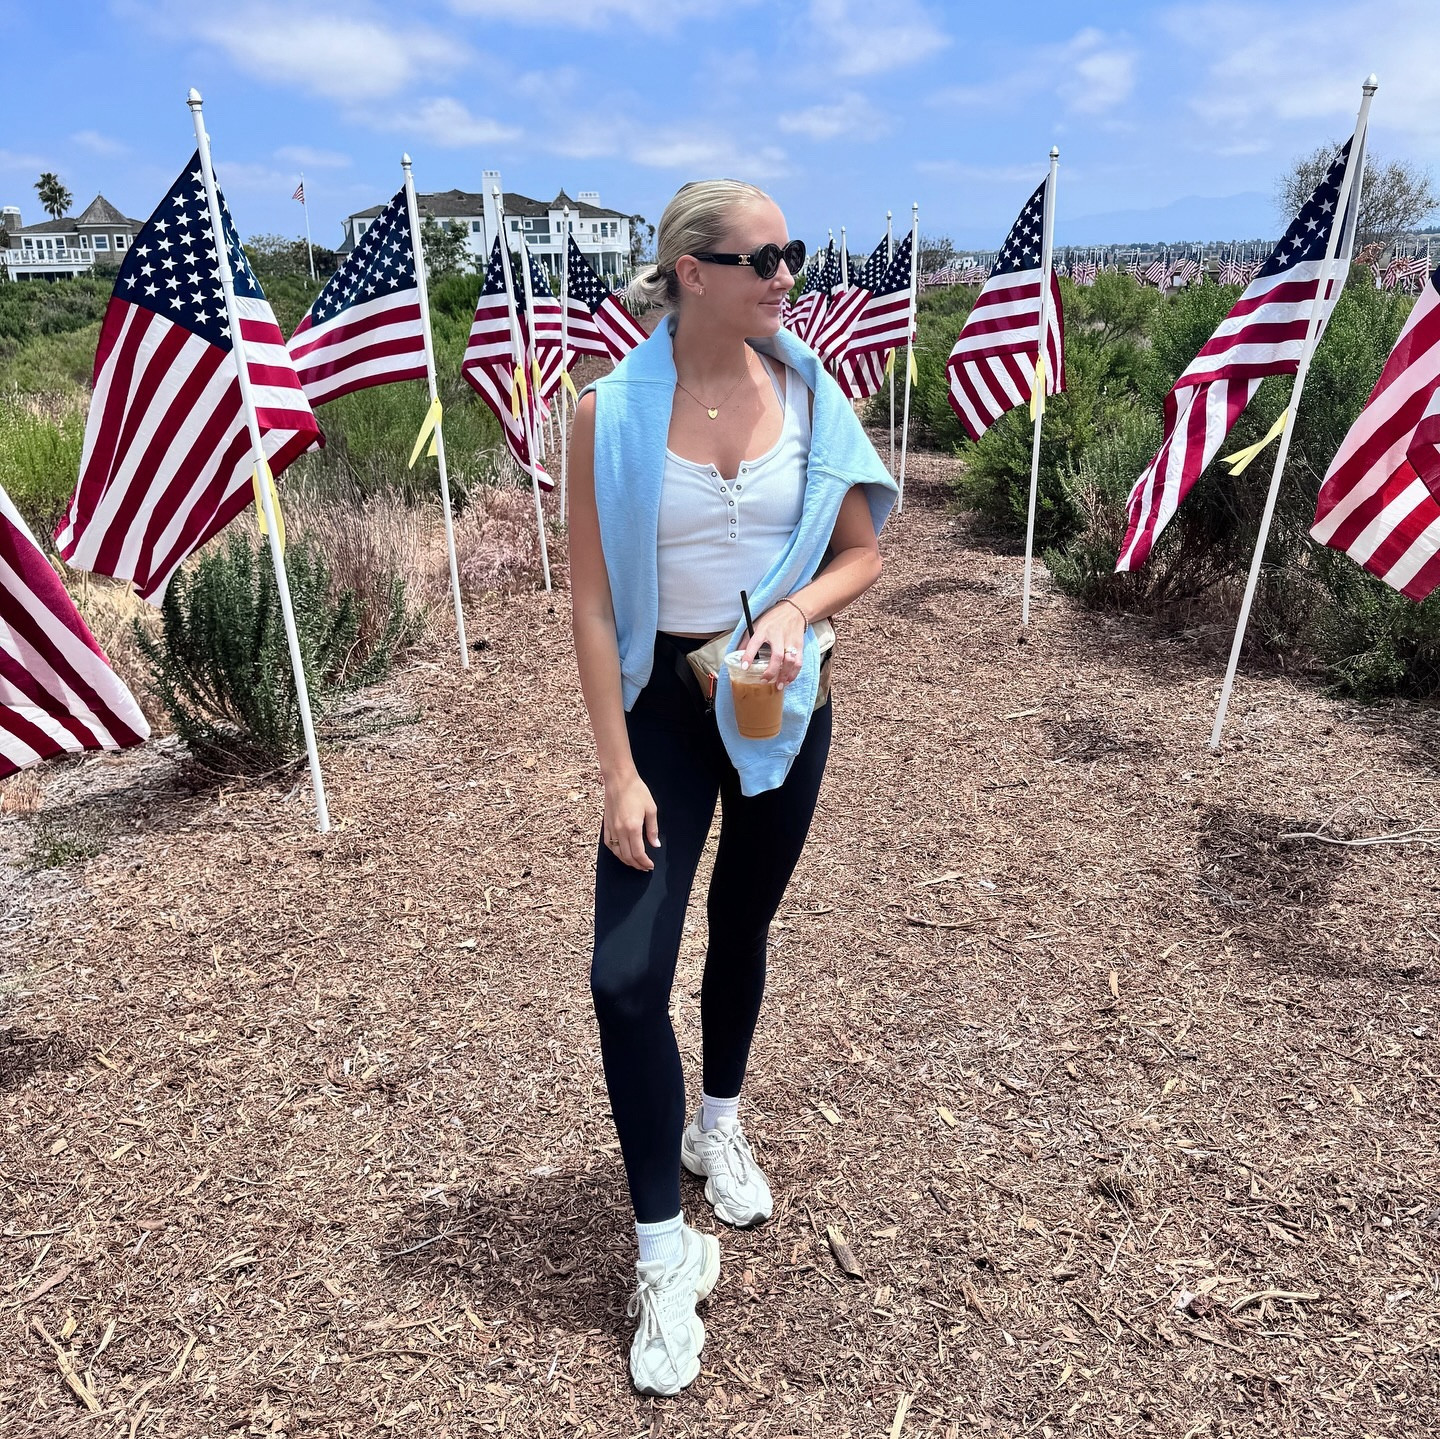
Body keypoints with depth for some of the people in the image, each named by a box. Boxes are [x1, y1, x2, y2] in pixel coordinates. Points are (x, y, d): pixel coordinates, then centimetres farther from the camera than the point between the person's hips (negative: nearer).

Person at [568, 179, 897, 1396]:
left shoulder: (807, 392, -3)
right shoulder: (613, 412, -12)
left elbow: (861, 553, 3)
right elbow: (593, 601, -11)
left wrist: (798, 607, -19)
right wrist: (618, 770, -14)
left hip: (782, 699, 3)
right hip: (664, 701, -2)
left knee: (744, 926, 19)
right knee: (627, 973, -8)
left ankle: (720, 1121, 47)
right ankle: (666, 1251, 12)